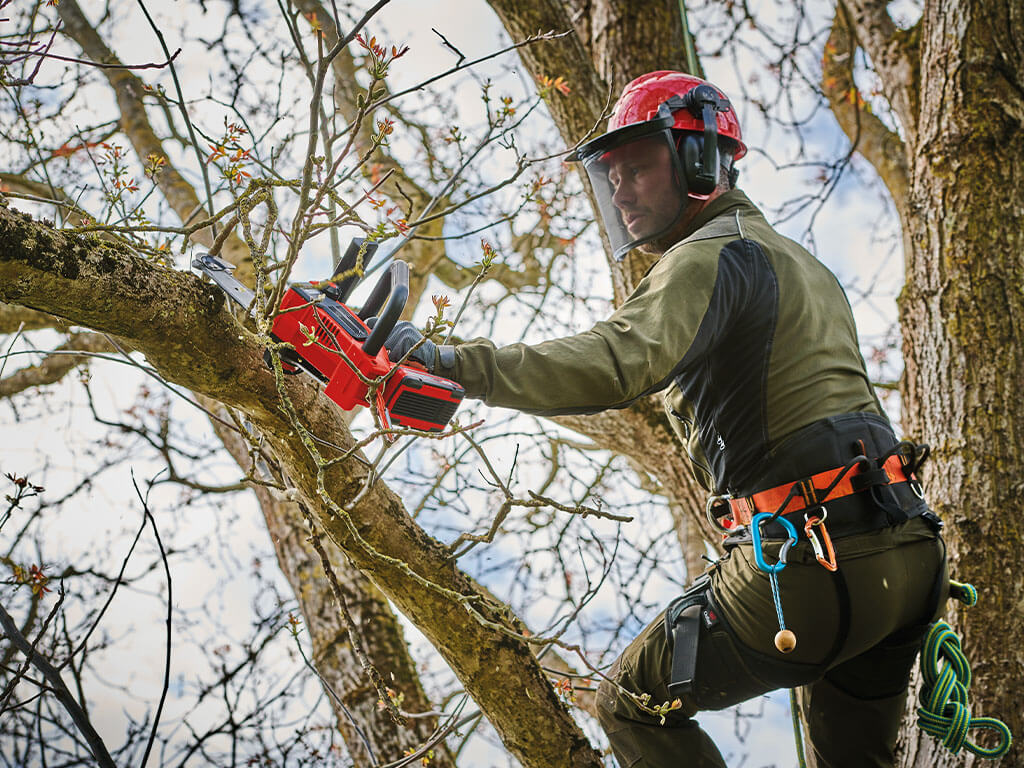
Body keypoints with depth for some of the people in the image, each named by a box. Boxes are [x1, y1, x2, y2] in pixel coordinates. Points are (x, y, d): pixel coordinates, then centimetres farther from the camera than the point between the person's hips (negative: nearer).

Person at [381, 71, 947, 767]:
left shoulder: (712, 257, -8)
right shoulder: (802, 263, 23)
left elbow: (616, 366, -28)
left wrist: (448, 362, -32)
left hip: (812, 566, -9)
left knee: (635, 707, 10)